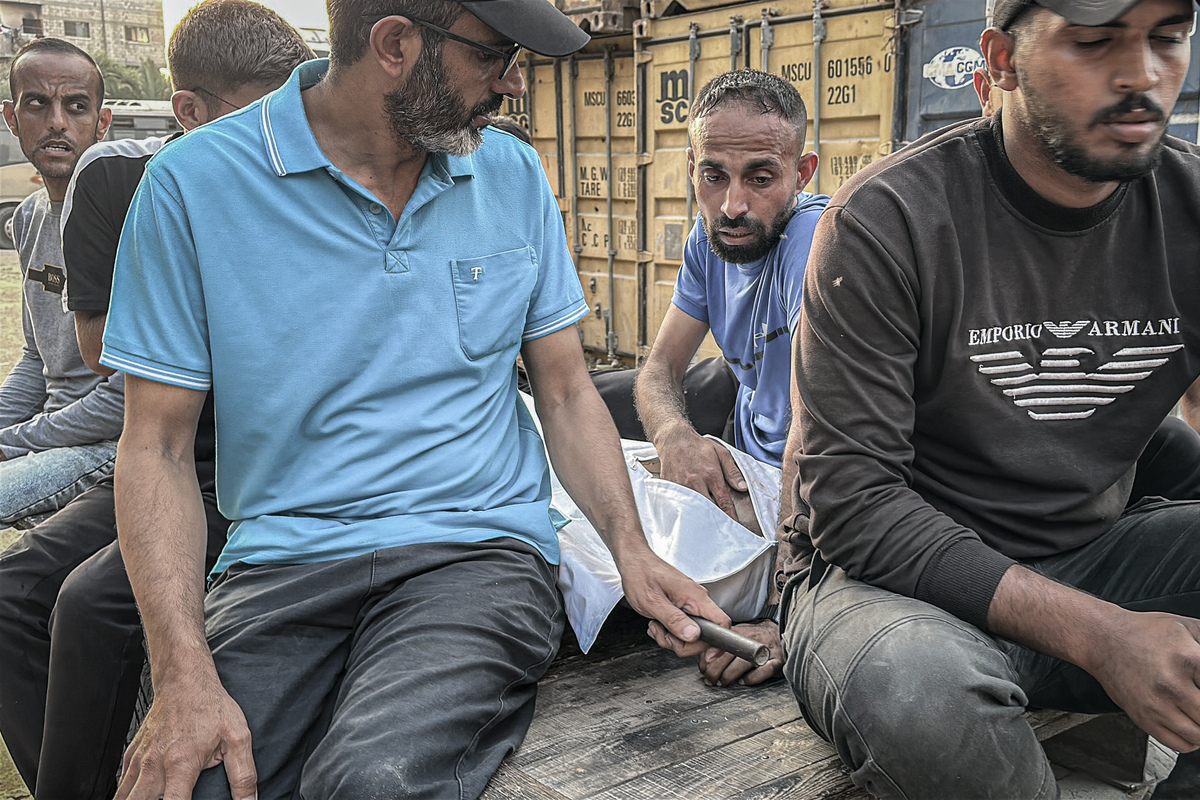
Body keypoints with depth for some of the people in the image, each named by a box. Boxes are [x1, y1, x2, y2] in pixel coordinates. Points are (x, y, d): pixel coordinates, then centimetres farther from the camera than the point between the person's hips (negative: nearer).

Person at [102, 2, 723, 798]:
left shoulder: (514, 176, 7)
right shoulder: (193, 183, -3)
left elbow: (567, 392, 11)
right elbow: (158, 446, -2)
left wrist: (631, 549, -6)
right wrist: (184, 676, -14)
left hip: (481, 548, 0)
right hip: (283, 561, 0)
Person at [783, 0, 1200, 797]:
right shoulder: (886, 222, -15)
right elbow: (851, 498, -18)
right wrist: (1097, 634, -26)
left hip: (1095, 556, 5)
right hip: (904, 573, -4)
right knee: (916, 696, -38)